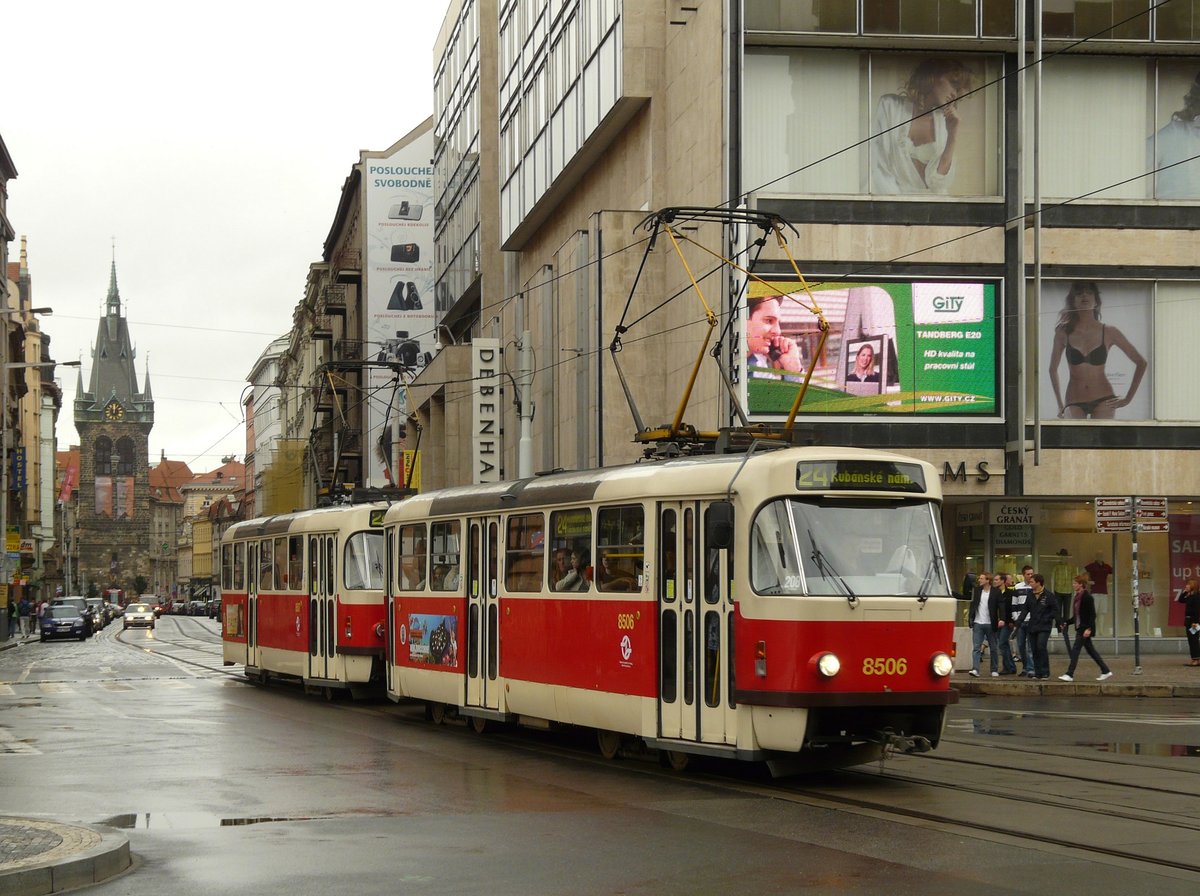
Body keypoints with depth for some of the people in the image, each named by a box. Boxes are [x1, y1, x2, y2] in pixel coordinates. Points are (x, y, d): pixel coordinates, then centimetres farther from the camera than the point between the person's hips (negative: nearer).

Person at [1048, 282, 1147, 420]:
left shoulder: (1109, 333, 1)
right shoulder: (1064, 333, 3)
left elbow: (1141, 363, 8)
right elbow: (1053, 369, 17)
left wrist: (1127, 398, 5)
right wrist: (1060, 405, 15)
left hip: (1103, 401, 0)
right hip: (1074, 402, 0)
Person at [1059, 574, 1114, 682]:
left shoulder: (1087, 597, -16)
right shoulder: (1078, 596, 12)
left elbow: (1092, 614, -18)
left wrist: (1089, 629, -24)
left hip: (1085, 628, -10)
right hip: (1080, 627, 10)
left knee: (1075, 650, -10)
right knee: (1090, 650, 13)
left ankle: (1070, 675, -9)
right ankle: (1106, 671, 20)